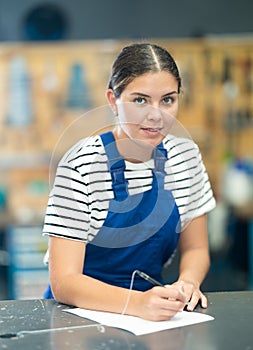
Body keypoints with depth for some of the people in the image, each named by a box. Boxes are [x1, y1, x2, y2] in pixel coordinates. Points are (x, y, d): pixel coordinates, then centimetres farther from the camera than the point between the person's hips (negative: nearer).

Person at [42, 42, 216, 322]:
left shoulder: (185, 156, 0)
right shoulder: (82, 165, -16)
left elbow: (195, 249, 10)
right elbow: (63, 282, -19)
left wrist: (187, 282, -12)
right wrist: (137, 302, -35)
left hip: (152, 313, 4)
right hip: (83, 309, -4)